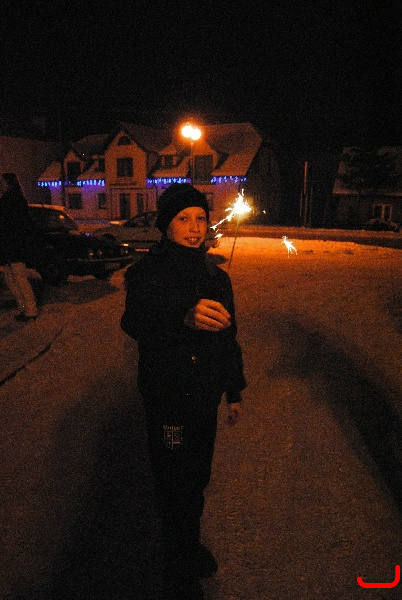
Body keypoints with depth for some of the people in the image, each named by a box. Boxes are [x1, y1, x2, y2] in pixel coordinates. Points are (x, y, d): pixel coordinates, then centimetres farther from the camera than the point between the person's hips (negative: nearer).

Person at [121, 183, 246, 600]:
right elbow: (135, 321, -36)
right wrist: (183, 316, -56)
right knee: (175, 489, 8)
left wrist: (235, 391, 16)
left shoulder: (216, 277, 3)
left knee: (197, 482, 21)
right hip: (166, 402, -5)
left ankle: (190, 547, 47)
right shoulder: (147, 272, -15)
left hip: (205, 399, 5)